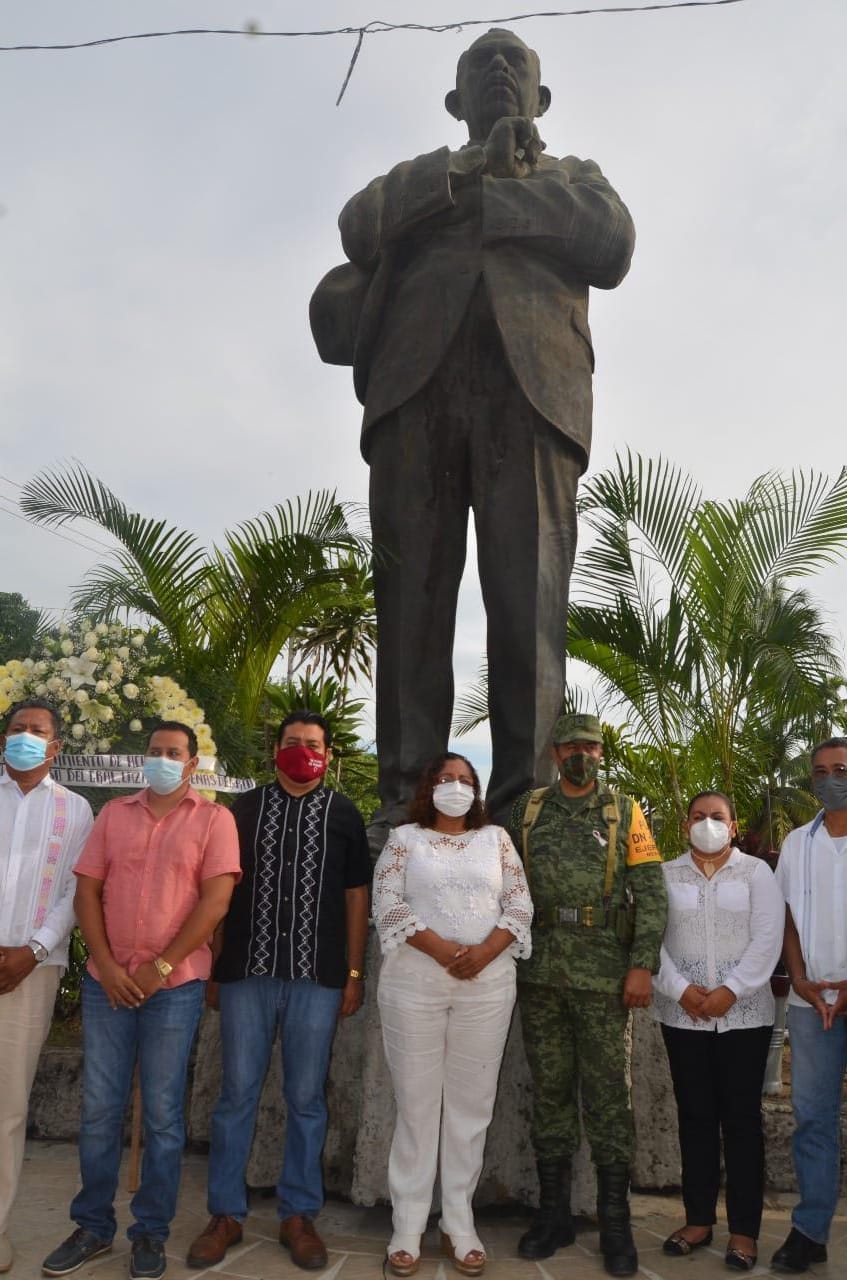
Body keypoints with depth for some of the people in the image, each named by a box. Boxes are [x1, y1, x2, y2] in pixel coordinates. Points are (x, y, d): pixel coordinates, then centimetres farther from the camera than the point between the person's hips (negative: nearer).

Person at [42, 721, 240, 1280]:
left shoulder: (213, 819, -3)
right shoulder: (114, 813, 9)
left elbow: (216, 900, -10)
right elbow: (87, 891, 5)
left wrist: (160, 967, -12)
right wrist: (106, 965, -6)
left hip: (175, 985, -3)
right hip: (106, 981, 3)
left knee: (162, 1113, 6)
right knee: (99, 1108, 10)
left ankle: (151, 1231, 22)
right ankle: (93, 1226, 26)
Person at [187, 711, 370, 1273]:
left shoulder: (345, 815, 5)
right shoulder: (244, 809, 6)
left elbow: (356, 897, 6)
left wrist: (355, 973, 2)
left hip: (317, 975, 0)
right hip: (246, 970, 1)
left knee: (307, 1097, 8)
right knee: (237, 1092, 6)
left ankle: (299, 1214, 22)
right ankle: (227, 1214, 20)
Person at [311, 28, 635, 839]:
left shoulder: (572, 176, 31)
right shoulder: (418, 179, 33)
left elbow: (612, 248, 9)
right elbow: (358, 229, 12)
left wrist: (485, 193, 11)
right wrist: (465, 166, 5)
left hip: (529, 388, -1)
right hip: (416, 385, 1)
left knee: (528, 600, -14)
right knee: (411, 594, -10)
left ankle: (523, 803, -15)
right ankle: (406, 797, -11)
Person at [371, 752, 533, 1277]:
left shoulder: (496, 838, 10)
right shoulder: (405, 838, 5)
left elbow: (520, 905, 5)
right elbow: (389, 905, -5)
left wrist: (484, 952, -11)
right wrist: (442, 950, -16)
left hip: (488, 982, 2)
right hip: (414, 981, -2)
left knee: (471, 1104, 7)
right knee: (416, 1102, 4)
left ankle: (459, 1224, 20)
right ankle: (409, 1227, 16)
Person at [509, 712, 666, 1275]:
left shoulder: (624, 812, 3)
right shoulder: (527, 810, 8)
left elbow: (652, 894, -2)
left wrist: (642, 966, -9)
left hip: (605, 974, -2)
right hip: (541, 972, 2)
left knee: (608, 1093, 3)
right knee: (550, 1090, 10)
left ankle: (615, 1222, 17)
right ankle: (554, 1213, 24)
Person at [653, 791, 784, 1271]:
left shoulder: (757, 872, 2)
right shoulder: (666, 874, 6)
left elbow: (767, 939, -6)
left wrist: (730, 991, -14)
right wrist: (680, 990, -12)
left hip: (744, 1013, -1)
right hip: (682, 1014, 2)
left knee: (742, 1118, 2)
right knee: (695, 1115, 8)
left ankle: (744, 1230, 11)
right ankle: (698, 1219, 19)